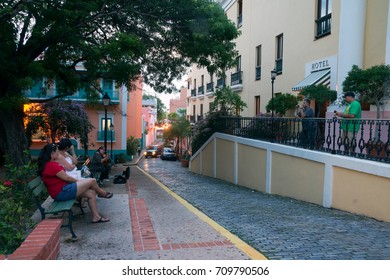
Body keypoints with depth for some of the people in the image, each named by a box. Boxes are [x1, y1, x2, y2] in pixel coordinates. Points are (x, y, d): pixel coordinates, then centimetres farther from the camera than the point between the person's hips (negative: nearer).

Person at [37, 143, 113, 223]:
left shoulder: (49, 164, 13)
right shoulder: (51, 165, -21)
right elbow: (66, 178, -16)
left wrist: (78, 181, 7)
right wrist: (78, 181, 2)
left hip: (62, 189, 11)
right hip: (62, 192, -11)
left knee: (91, 193, 4)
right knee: (91, 181, -7)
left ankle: (96, 217, 7)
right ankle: (103, 193, 23)